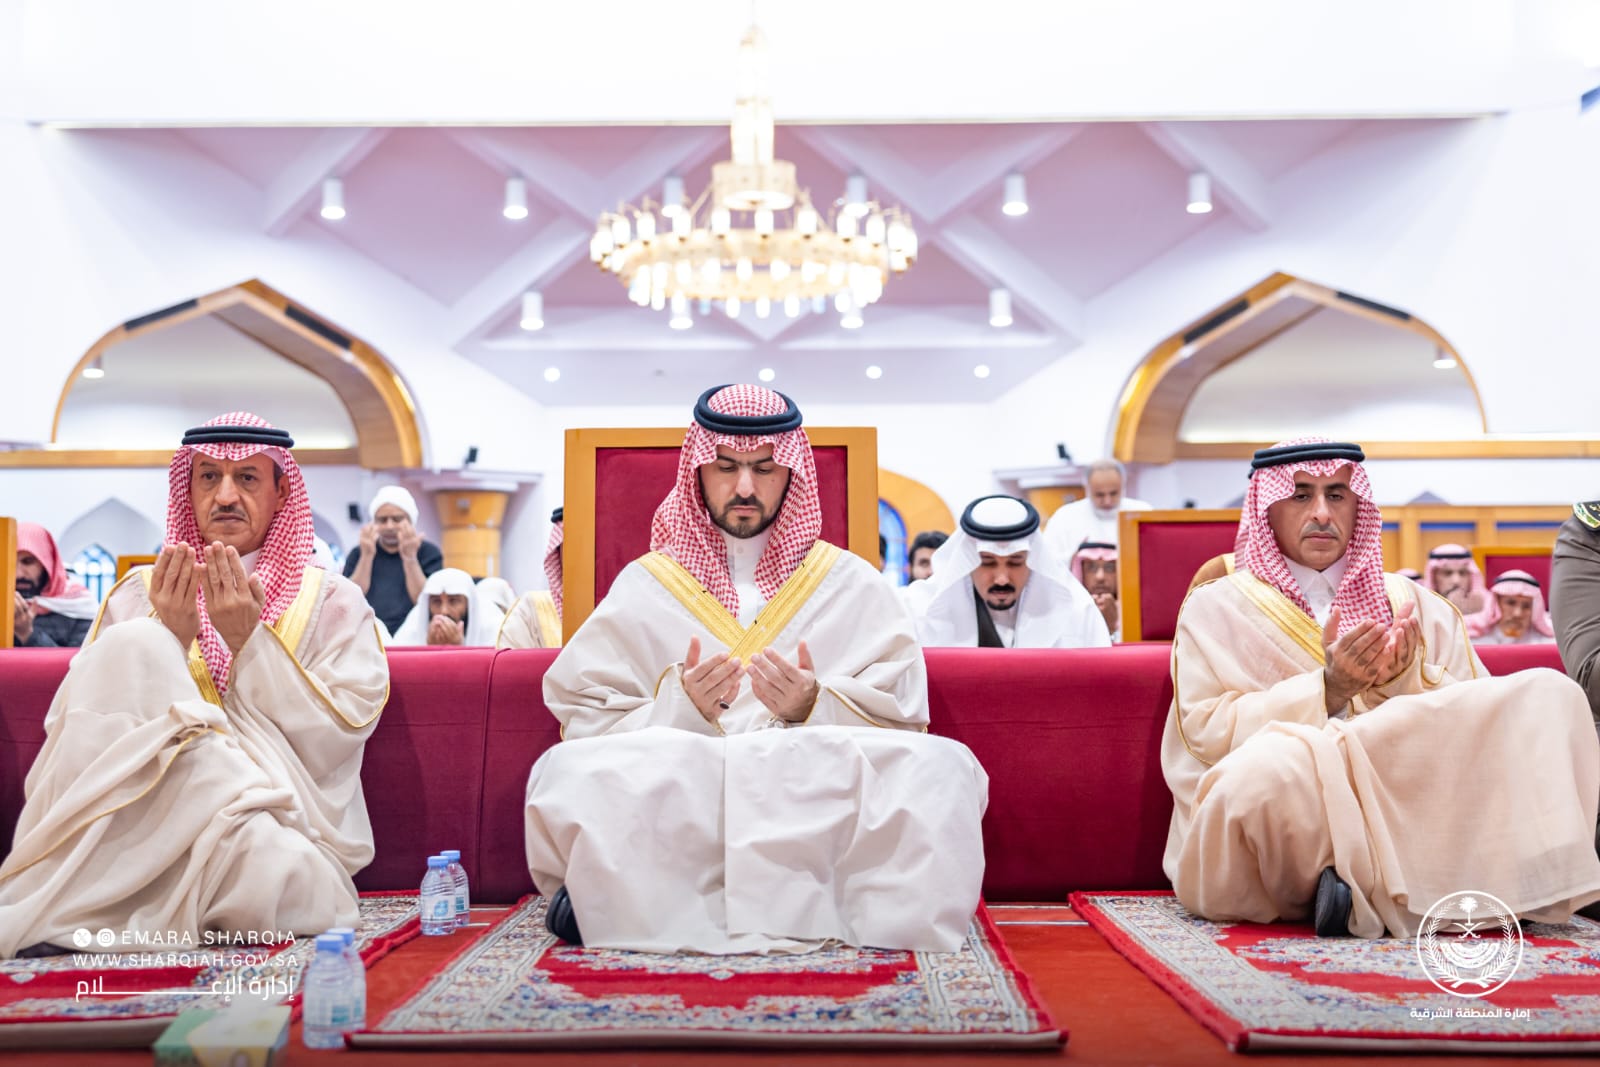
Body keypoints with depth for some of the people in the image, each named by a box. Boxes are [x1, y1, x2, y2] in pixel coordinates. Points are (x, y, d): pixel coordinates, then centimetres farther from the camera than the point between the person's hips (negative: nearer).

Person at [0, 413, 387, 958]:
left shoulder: (331, 601, 8)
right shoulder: (141, 592, 14)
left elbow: (333, 744, -5)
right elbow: (77, 727, 3)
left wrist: (249, 639, -12)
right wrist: (171, 638, -10)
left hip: (278, 826, -1)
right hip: (137, 826, 2)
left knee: (273, 871, -39)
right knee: (133, 645, -21)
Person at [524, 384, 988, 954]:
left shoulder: (851, 583, 15)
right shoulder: (644, 586, 14)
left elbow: (901, 724, 6)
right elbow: (586, 726, 4)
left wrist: (813, 709, -12)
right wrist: (679, 710, -14)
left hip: (820, 806, 1)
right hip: (675, 812, 0)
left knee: (944, 769, -29)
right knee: (566, 774, -30)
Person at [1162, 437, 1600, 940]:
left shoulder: (1414, 604, 19)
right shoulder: (1217, 607, 8)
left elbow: (1480, 718, 11)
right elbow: (1208, 731, -4)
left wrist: (1409, 680, -10)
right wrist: (1327, 689, -14)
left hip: (1414, 798, 4)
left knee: (1549, 693, -11)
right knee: (1274, 761, -39)